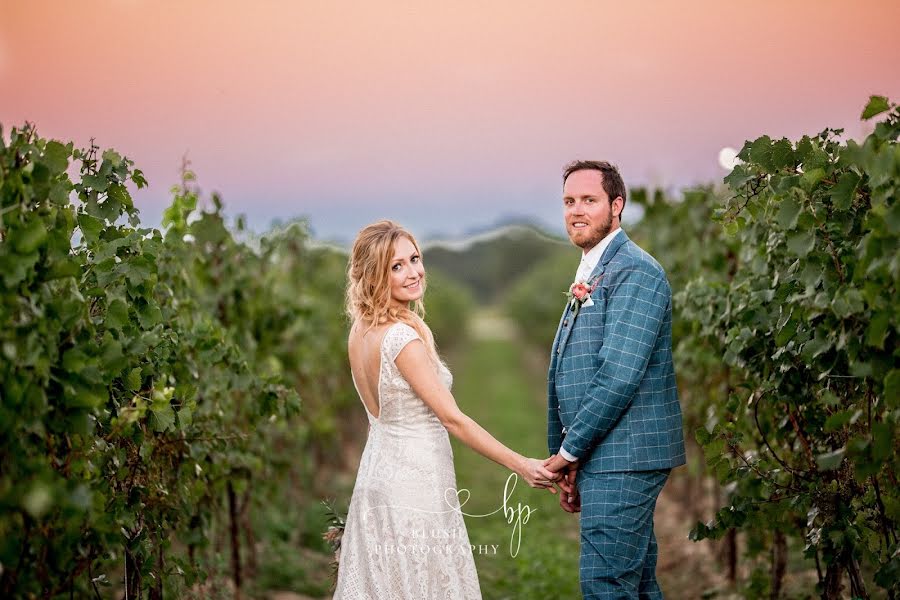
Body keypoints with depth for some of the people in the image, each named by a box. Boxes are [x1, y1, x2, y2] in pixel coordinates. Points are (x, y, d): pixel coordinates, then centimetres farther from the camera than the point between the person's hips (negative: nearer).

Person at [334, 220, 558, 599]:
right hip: (414, 486, -9)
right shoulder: (402, 337, -20)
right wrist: (520, 465, -16)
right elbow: (452, 418, -19)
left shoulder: (360, 331, 5)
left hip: (377, 476, 9)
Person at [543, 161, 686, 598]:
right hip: (601, 456, 10)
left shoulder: (635, 270, -12)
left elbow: (620, 376, -21)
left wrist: (569, 449, -13)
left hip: (624, 455, -10)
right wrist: (569, 466, 15)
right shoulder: (590, 276, 19)